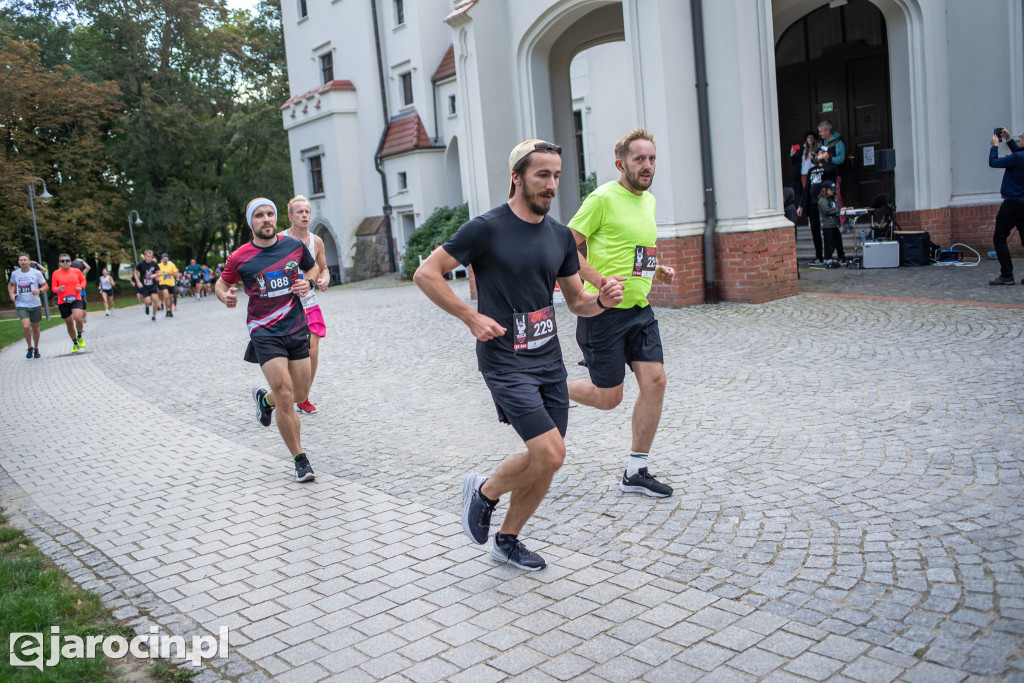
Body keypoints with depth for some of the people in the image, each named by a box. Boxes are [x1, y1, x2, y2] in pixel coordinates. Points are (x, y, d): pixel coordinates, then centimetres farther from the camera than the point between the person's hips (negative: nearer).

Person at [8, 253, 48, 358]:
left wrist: (39, 290, -19)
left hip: (35, 305, 0)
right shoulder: (15, 274, 2)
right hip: (21, 305, 0)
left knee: (35, 328, 12)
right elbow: (11, 284, 21)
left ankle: (36, 348, 32)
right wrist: (12, 294, 3)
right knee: (26, 326, -18)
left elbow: (45, 286, 2)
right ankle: (30, 347, 4)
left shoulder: (36, 273, -4)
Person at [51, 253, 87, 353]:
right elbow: (53, 288, 4)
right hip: (63, 302, 1)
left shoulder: (76, 271, 3)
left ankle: (79, 337, 3)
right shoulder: (56, 273, 0)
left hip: (76, 299, -1)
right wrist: (58, 289, -19)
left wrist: (81, 287, -2)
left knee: (78, 318, -25)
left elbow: (83, 280, 19)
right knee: (69, 323, 8)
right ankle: (75, 344, 27)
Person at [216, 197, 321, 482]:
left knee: (300, 395, 10)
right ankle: (300, 459, 3)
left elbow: (313, 267, 19)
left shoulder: (294, 245, 1)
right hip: (264, 333, -4)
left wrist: (307, 282, -2)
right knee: (285, 398, -12)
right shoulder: (239, 258, -5)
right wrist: (226, 296, -12)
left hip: (296, 328, 4)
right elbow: (222, 283, 10)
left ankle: (264, 397, 45)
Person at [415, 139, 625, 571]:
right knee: (550, 454, -15)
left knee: (544, 461, 9)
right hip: (505, 361, -7)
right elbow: (426, 274, -7)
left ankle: (507, 540, 30)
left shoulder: (560, 236, 9)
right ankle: (485, 491, 14)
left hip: (549, 359, 7)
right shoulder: (487, 228, -10)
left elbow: (577, 301, 15)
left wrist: (602, 300, -7)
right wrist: (471, 317, -13)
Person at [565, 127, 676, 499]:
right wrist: (599, 280, -24)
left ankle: (635, 472, 11)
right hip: (604, 311, -7)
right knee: (608, 397, -1)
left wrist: (657, 270, 8)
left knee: (655, 380, -2)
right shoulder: (603, 198, -12)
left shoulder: (649, 200, 14)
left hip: (639, 308, 8)